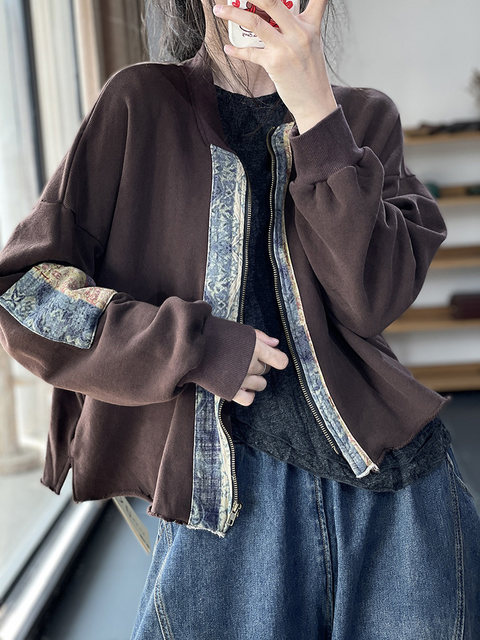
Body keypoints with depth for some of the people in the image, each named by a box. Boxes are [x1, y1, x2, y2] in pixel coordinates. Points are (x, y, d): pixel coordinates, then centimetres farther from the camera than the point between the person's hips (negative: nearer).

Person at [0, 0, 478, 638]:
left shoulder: (364, 118, 9)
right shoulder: (142, 105, 3)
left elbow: (371, 299, -9)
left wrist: (314, 108, -15)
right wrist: (194, 346, -10)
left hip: (390, 473, 2)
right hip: (226, 486, -1)